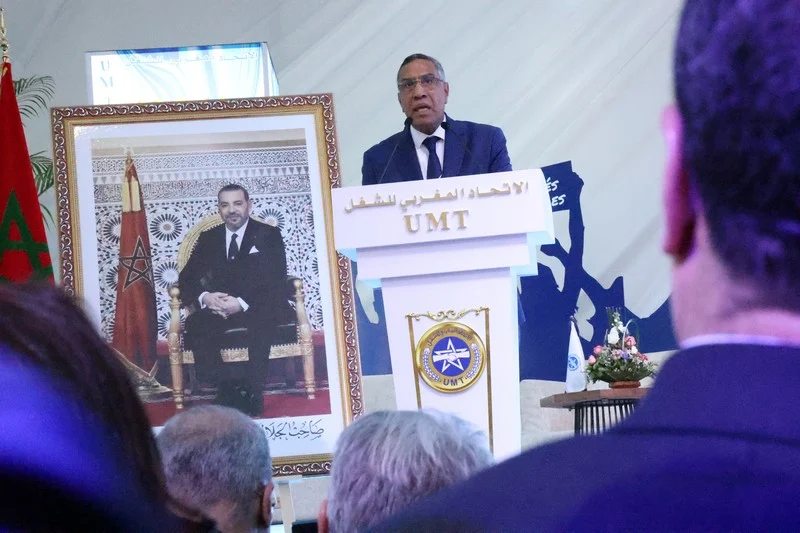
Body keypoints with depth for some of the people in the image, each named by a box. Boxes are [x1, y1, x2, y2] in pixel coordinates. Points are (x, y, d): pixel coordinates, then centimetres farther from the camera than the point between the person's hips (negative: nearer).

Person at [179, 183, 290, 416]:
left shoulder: (268, 235, 8)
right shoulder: (208, 239, 18)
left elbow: (276, 282, -4)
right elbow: (187, 278, 12)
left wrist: (243, 303, -20)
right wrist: (204, 297, -13)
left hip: (257, 310, -3)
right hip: (218, 310, 3)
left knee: (260, 324, -39)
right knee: (195, 325, -31)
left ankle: (252, 394, -33)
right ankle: (226, 391, -32)